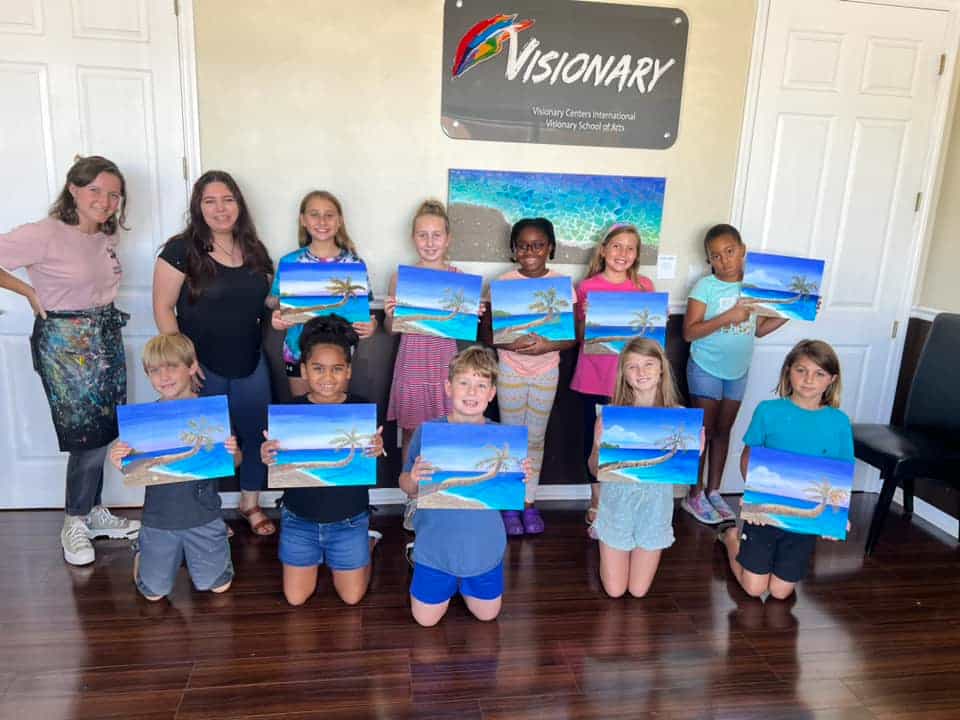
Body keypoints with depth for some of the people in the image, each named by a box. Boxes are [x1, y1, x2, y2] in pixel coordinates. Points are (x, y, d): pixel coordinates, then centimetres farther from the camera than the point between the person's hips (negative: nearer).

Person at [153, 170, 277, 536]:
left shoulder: (254, 250, 6)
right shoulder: (181, 250, -9)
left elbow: (268, 298, 16)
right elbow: (163, 308, -9)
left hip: (251, 363, 4)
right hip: (203, 366, -4)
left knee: (255, 433, 12)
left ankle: (251, 505, 31)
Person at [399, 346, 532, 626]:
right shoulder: (427, 431, -13)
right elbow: (407, 487, -5)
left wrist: (523, 478, -22)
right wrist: (413, 479, -28)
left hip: (484, 546, 1)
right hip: (436, 544, -1)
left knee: (487, 614, 18)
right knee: (425, 619, 12)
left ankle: (462, 581, 47)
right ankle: (450, 581, 41)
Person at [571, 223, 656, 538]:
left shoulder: (644, 286, 4)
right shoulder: (587, 287, 1)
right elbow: (580, 336, 4)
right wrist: (586, 317, -15)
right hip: (594, 376, 0)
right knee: (594, 438, 8)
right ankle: (597, 503, 26)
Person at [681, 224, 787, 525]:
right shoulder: (705, 286, -15)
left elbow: (758, 329, 9)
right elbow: (689, 332, -21)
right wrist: (728, 316, -28)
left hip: (738, 372, 5)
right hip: (706, 370, -5)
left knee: (723, 431, 14)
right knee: (704, 431, 4)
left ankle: (713, 491, 27)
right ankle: (695, 495, 18)